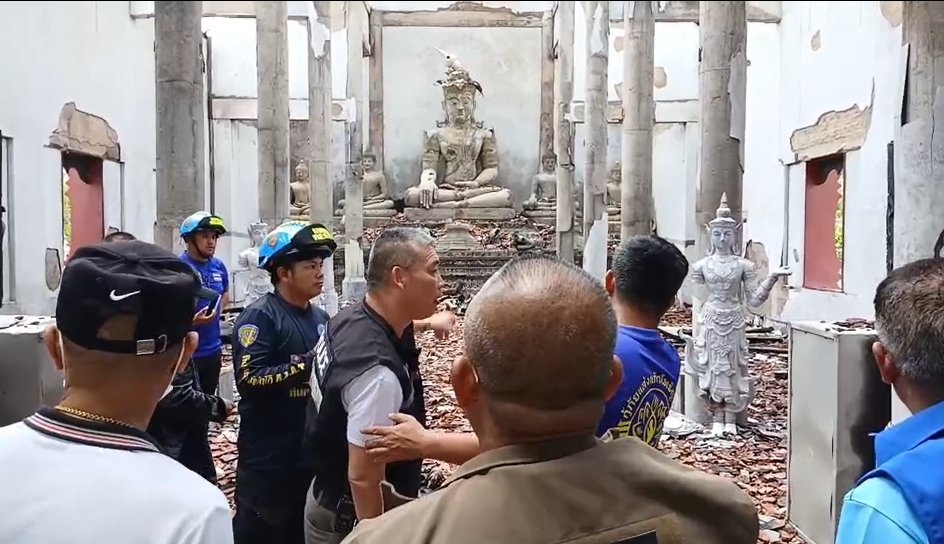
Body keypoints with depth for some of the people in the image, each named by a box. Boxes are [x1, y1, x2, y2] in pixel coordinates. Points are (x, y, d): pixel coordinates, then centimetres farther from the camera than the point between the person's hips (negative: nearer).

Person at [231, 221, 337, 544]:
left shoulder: (321, 318, 9)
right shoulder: (259, 316, -14)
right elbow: (249, 380, -24)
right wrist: (307, 363, -26)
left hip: (313, 456, 7)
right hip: (268, 460, -7)